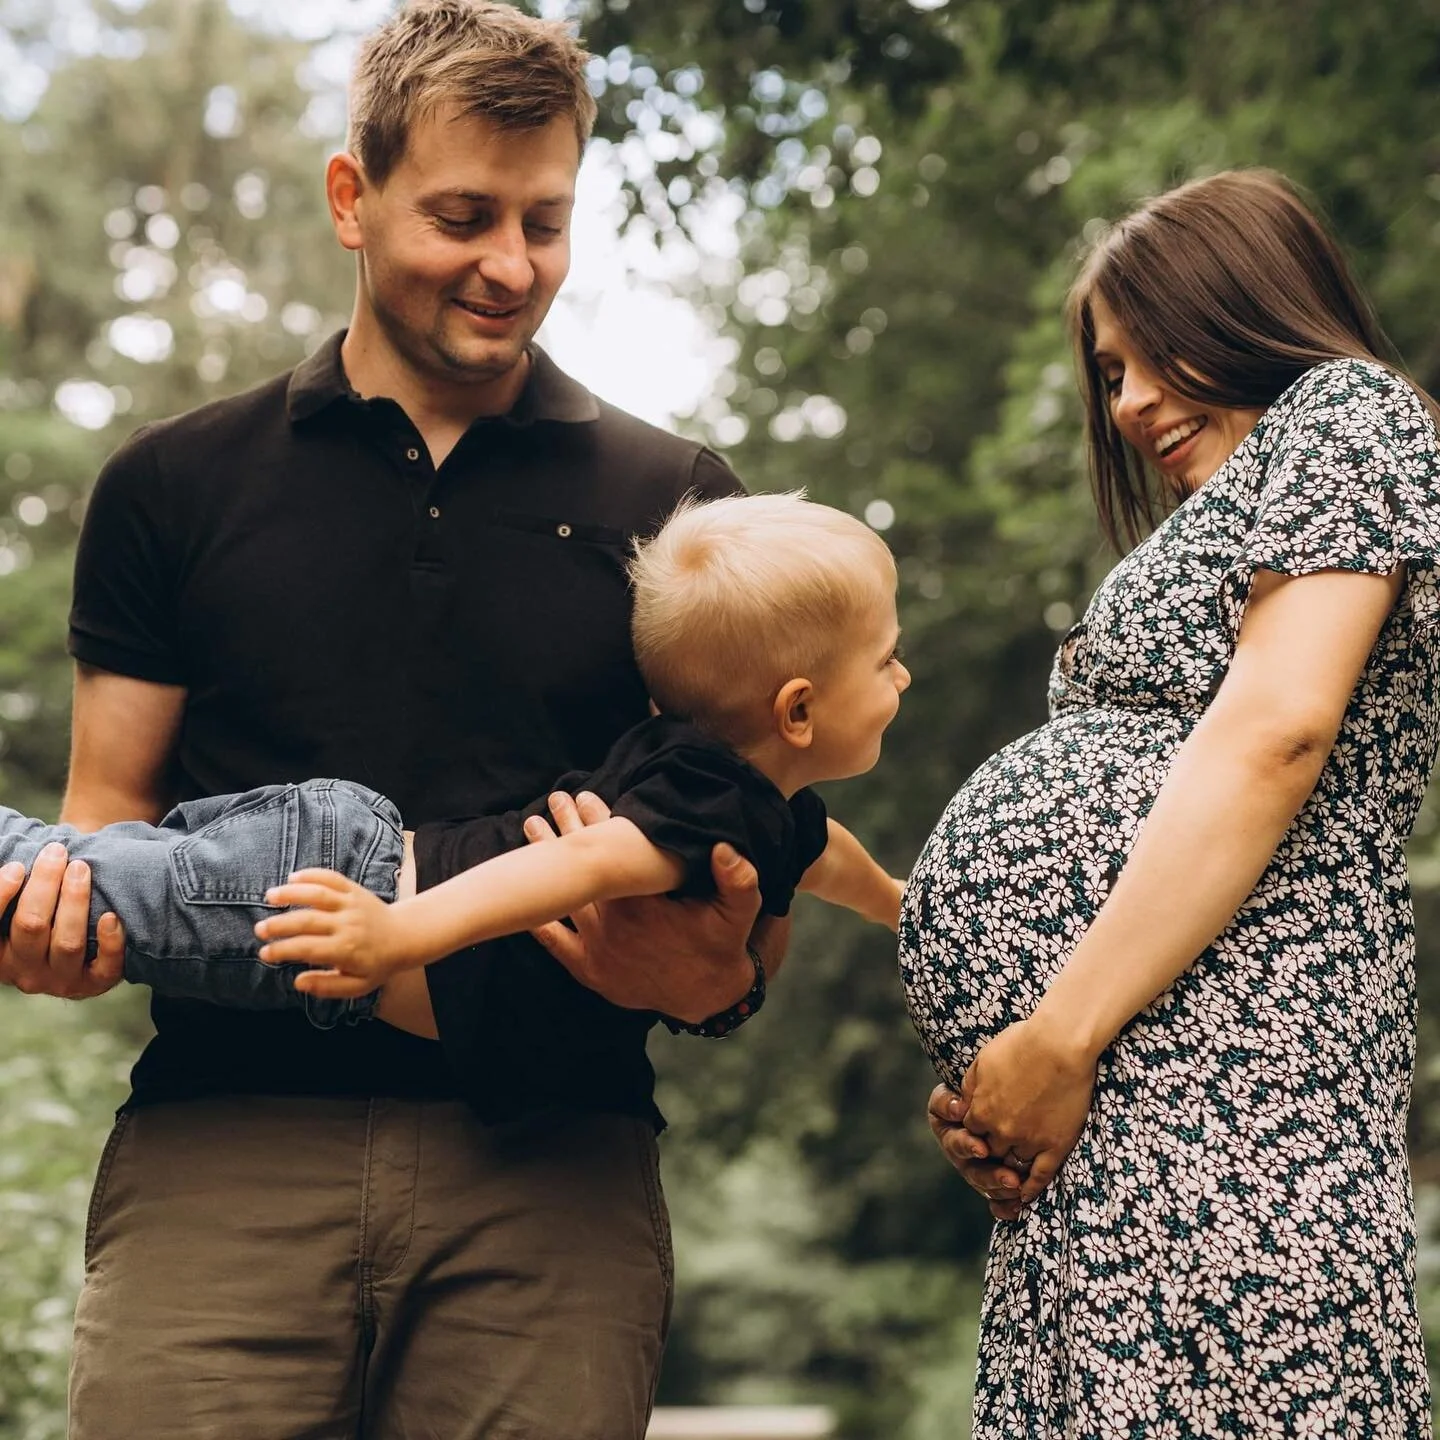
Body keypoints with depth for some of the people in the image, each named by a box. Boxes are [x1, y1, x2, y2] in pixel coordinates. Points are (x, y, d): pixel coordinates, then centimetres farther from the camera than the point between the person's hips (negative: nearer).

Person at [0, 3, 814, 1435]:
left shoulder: (671, 503, 13)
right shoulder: (175, 487, 13)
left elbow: (749, 855, 13)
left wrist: (716, 974, -10)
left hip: (550, 1165, 0)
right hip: (226, 1144, 0)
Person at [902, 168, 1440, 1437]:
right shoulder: (1225, 521, 33)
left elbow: (1276, 729, -11)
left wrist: (1059, 1039, -15)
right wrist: (1000, 1082, 5)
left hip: (1209, 1042, -9)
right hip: (1125, 1105, 9)